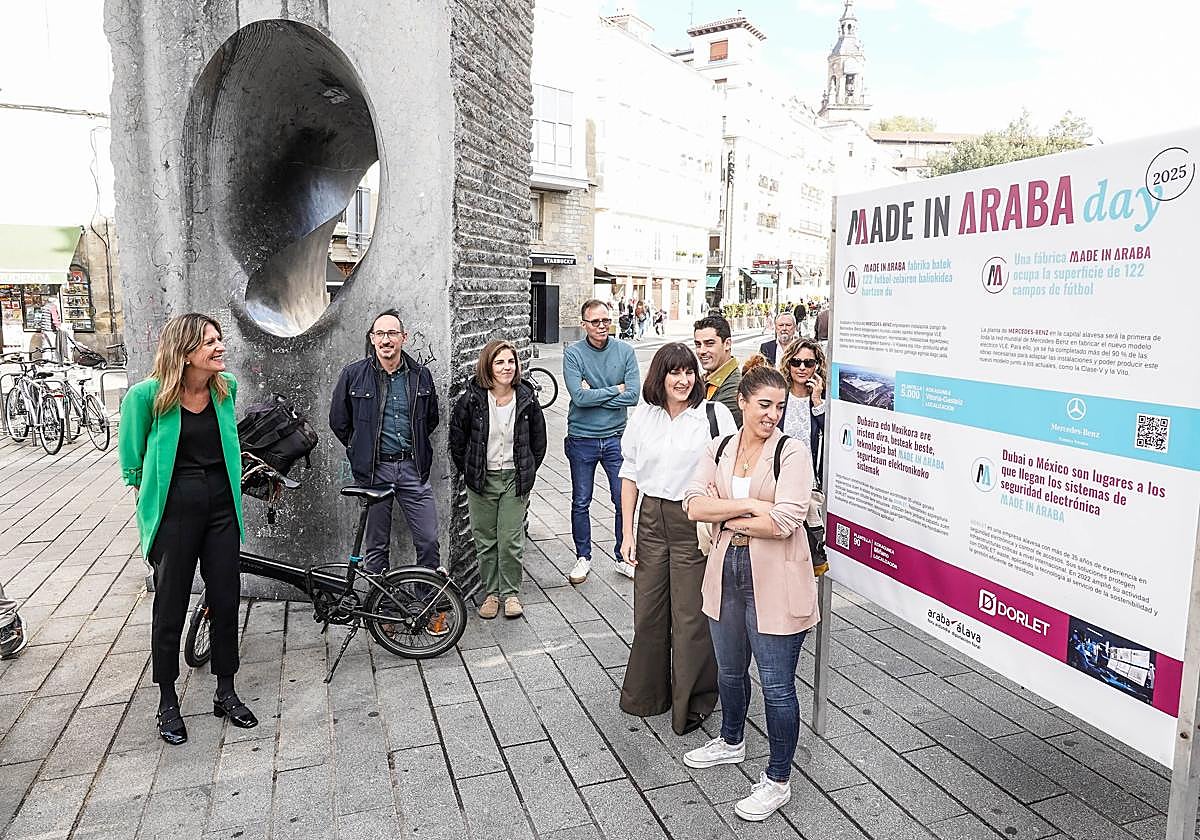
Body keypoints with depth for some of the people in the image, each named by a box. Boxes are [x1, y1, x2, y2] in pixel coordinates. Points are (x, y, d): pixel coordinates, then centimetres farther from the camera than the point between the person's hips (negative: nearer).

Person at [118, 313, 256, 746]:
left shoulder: (226, 388, 0)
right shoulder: (148, 394, -13)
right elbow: (132, 458, 1)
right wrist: (149, 497, 5)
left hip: (221, 506, 4)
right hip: (174, 510, -4)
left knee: (226, 601, 9)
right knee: (170, 607, 7)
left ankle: (226, 693, 26)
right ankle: (167, 702, 25)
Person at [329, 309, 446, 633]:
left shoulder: (421, 375, 3)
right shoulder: (353, 374, -2)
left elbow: (431, 418, 18)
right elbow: (338, 420, 9)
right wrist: (362, 451, 9)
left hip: (413, 468, 1)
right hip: (373, 470, -1)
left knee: (428, 542, 0)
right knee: (377, 546, 9)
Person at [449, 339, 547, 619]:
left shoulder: (527, 399, -4)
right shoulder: (471, 399, -9)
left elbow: (538, 441, 8)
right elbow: (457, 441, 3)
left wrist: (527, 473, 8)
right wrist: (469, 472, 5)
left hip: (515, 479, 0)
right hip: (481, 480, 0)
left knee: (511, 542, 0)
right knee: (485, 541, 10)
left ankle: (511, 593, 19)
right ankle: (491, 593, 25)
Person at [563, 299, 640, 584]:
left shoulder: (625, 351, -4)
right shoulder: (573, 354, -8)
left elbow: (633, 396, -12)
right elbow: (579, 396, -19)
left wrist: (593, 395, -14)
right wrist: (615, 390, -11)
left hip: (616, 438, 1)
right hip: (582, 440, -1)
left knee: (624, 501, 7)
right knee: (580, 503, 11)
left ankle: (623, 556, 26)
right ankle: (583, 557, 28)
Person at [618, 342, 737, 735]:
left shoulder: (715, 415, -7)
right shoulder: (644, 415, 5)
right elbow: (630, 474, 9)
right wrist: (627, 532, 6)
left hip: (695, 523, -4)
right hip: (652, 521, 4)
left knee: (691, 616, 3)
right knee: (648, 611, 12)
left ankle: (692, 703, 23)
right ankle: (646, 694, 33)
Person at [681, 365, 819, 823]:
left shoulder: (792, 452, -12)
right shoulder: (719, 449, 4)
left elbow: (783, 523, -23)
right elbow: (693, 504, -8)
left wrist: (725, 519, -11)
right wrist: (748, 506, -19)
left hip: (774, 583, -5)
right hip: (726, 574, 6)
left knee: (777, 685, 5)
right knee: (729, 671, 24)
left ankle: (777, 781, 24)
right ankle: (731, 742, 50)